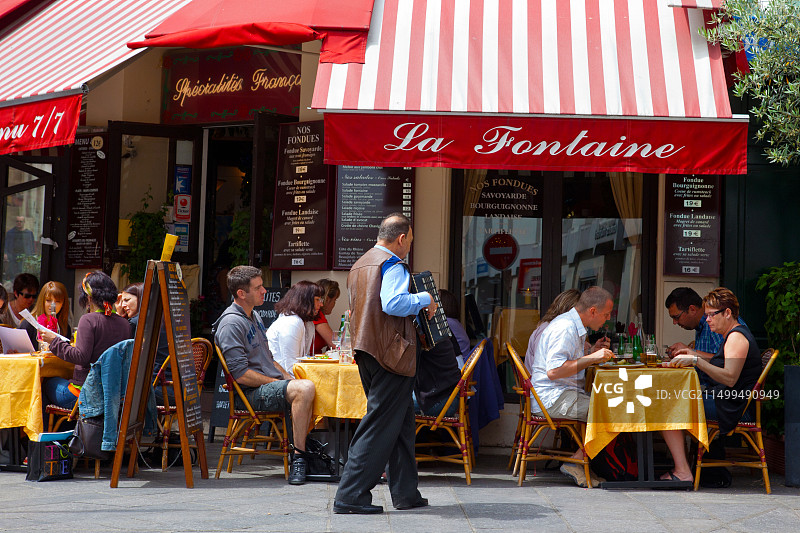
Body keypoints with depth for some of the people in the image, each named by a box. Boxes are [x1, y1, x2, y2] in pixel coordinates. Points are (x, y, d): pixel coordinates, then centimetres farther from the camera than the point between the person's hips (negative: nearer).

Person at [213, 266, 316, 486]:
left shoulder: (254, 316, 19)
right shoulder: (231, 323, -13)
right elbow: (241, 374, -19)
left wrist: (288, 377, 9)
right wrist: (279, 383, -15)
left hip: (272, 383, 10)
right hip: (253, 393, -10)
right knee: (305, 388, -33)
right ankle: (298, 458, -29)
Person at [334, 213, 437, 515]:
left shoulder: (359, 266, 19)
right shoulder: (392, 264, -10)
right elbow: (393, 303, -25)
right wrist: (424, 298, -10)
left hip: (365, 352, 10)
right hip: (390, 352, -10)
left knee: (400, 421, 16)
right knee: (380, 425, -7)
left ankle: (406, 493, 19)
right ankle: (351, 496, -10)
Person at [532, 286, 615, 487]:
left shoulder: (573, 326, 18)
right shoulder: (565, 328, -16)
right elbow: (553, 371, -25)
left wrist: (592, 352, 14)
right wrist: (591, 358, -22)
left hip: (562, 395, 11)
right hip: (554, 399, -11)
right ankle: (576, 462, -11)